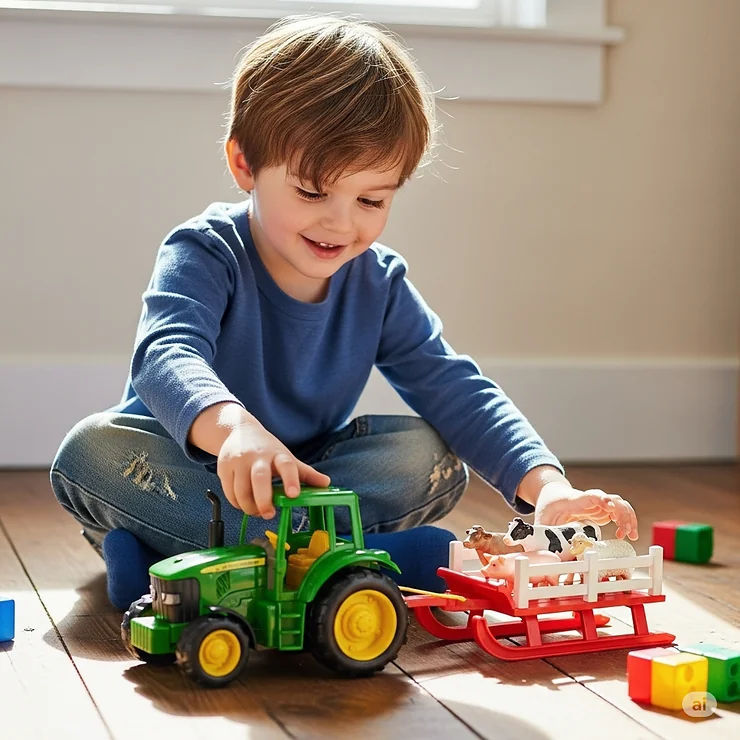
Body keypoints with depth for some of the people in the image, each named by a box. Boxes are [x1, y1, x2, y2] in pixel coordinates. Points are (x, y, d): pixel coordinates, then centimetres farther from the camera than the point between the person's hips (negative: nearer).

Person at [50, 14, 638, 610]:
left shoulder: (380, 284, -3)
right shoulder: (203, 255, -17)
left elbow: (454, 391, -9)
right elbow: (168, 356, -37)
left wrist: (547, 485, -28)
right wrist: (232, 427, -61)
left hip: (303, 476, 4)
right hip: (185, 463, -3)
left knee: (436, 457, -18)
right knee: (92, 451, -33)